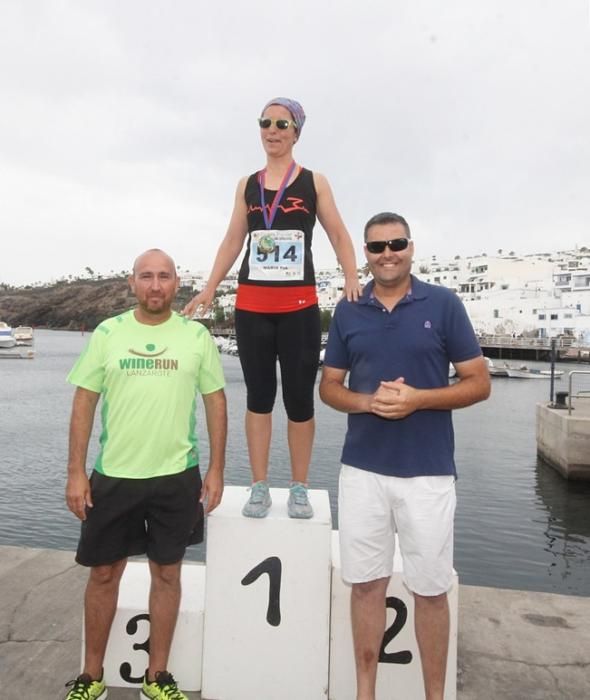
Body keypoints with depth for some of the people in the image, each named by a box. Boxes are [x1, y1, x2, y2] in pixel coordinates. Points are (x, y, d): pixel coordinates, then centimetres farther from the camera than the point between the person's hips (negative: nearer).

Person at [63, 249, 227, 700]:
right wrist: (76, 472, -3)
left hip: (177, 476, 0)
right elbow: (84, 402, 1)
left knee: (167, 573, 12)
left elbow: (216, 402, 2)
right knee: (104, 574, 13)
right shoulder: (108, 332, -1)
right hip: (113, 475, 1)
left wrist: (216, 470, -1)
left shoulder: (197, 335, -2)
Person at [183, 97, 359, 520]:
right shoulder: (247, 185, 14)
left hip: (300, 305, -2)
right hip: (251, 305, 2)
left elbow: (339, 236, 5)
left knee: (300, 397, 3)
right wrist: (210, 289, 7)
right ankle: (260, 487, 17)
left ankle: (299, 489, 16)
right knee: (258, 395, 6)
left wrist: (352, 281, -12)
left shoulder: (314, 182, 7)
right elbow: (233, 241, 15)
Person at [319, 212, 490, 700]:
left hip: (428, 472, -2)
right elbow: (329, 387, 8)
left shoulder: (443, 304, -2)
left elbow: (479, 384, -1)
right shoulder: (348, 311, 5)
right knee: (366, 584, 13)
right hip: (362, 469, 2)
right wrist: (368, 401, -12)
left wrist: (417, 398, -17)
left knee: (430, 590, 10)